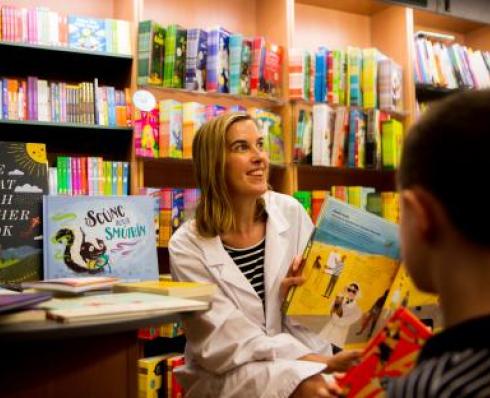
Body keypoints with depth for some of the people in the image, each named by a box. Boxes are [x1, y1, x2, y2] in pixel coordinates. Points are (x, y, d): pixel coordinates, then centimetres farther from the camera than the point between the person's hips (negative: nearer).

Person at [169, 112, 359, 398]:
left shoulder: (291, 212, -1)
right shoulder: (187, 246, -10)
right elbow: (229, 343, -15)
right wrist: (319, 363, -24)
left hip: (307, 359, 4)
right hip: (228, 373, -4)